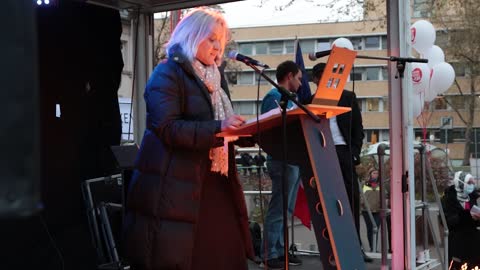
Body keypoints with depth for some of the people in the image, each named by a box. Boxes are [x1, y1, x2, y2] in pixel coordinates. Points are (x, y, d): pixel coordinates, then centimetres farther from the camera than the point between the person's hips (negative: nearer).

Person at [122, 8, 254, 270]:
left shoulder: (211, 77, 19)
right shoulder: (168, 73, -7)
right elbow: (166, 128, -19)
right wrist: (216, 128, -27)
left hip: (212, 183, 8)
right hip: (174, 188, -7)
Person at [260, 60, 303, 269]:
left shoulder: (288, 98, 20)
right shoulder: (274, 96, -8)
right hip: (282, 160, -10)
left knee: (286, 209, 12)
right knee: (278, 209, -8)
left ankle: (280, 250, 19)